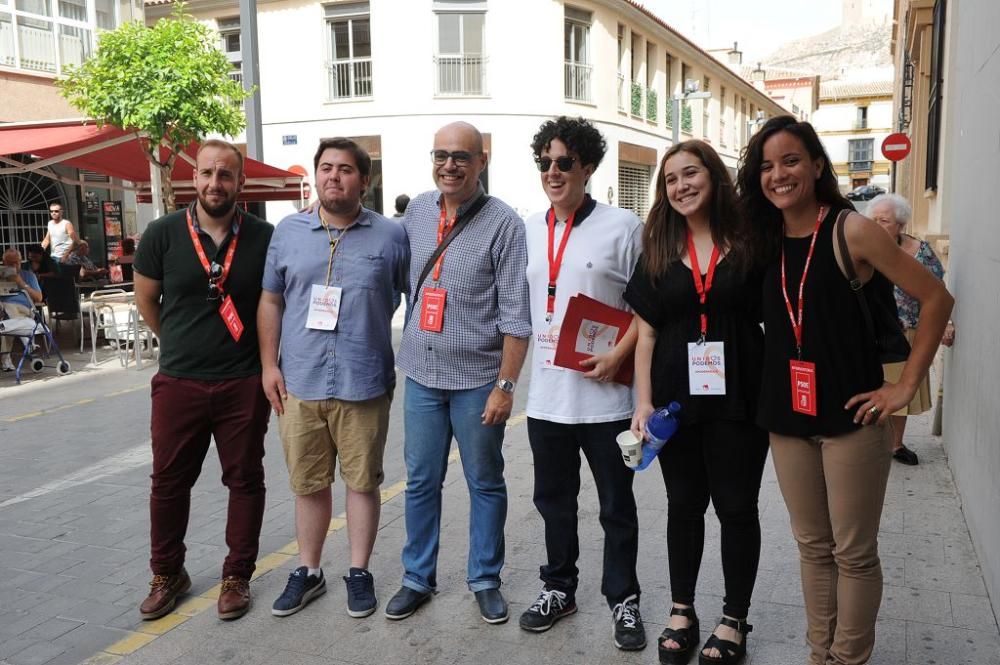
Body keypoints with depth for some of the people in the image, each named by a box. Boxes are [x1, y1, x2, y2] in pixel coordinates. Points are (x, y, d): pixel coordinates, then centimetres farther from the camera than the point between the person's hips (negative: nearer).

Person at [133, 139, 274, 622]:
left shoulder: (264, 237, -5)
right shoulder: (163, 234, -4)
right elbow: (146, 300, 10)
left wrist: (266, 358, 7)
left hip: (244, 383, -1)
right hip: (178, 382, 1)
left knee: (245, 479, 9)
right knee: (169, 480, 11)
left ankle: (237, 576, 24)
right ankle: (167, 574, 30)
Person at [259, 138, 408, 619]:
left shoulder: (390, 236, 0)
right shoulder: (288, 231, 6)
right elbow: (270, 301, 11)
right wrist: (269, 365, 5)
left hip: (364, 384, -2)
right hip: (299, 383, 2)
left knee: (363, 482, 9)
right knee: (308, 485, 13)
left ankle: (359, 572, 26)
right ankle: (308, 571, 30)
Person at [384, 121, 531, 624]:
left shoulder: (503, 223, -9)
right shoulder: (417, 211, 5)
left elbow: (515, 315, -11)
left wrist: (505, 385, -13)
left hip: (477, 379, -4)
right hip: (421, 375, 4)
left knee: (485, 484, 11)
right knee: (420, 482, 12)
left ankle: (485, 579, 26)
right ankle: (417, 577, 28)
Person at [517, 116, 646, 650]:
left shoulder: (622, 226, -6)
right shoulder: (528, 230, 9)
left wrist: (618, 356, -17)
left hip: (605, 397, -4)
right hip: (545, 394, 5)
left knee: (617, 507, 9)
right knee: (554, 501, 17)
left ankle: (623, 599, 27)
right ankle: (559, 587, 36)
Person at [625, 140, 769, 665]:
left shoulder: (749, 242, -1)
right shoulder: (657, 250, 5)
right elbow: (646, 331, 4)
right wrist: (644, 402, -3)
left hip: (738, 398, -2)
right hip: (677, 398, 2)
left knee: (737, 508, 8)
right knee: (684, 505, 14)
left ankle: (735, 620, 25)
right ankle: (681, 612, 29)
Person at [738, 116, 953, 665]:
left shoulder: (852, 231, -10)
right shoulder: (766, 241, 5)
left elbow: (936, 298, -8)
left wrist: (905, 386, -9)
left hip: (850, 415, -5)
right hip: (787, 416, 5)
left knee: (853, 552, 6)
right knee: (812, 545, 16)